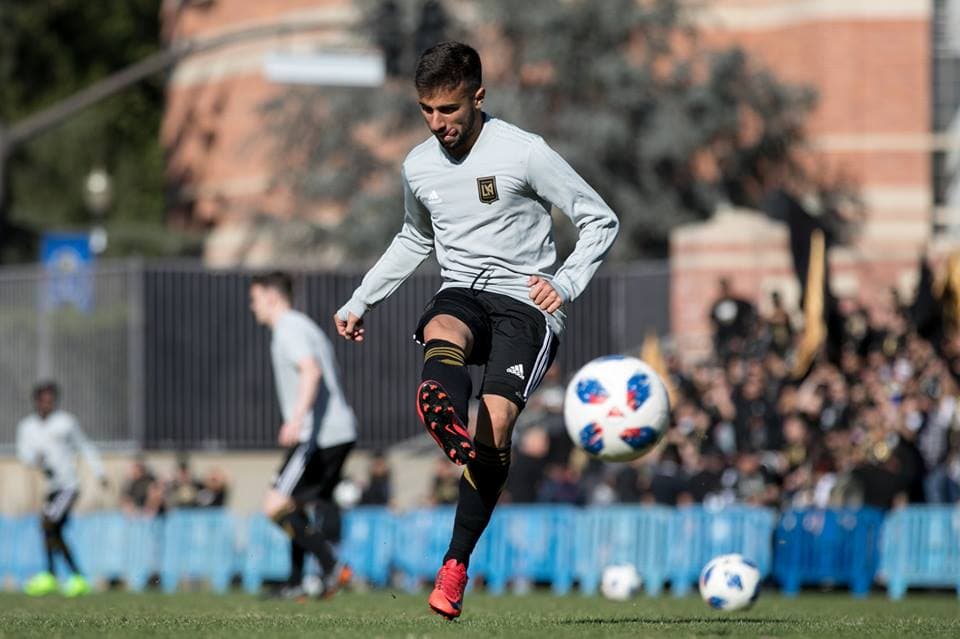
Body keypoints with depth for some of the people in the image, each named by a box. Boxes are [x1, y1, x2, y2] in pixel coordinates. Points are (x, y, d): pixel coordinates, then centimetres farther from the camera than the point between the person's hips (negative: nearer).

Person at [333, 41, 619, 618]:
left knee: (496, 422, -24)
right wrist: (361, 301, 27)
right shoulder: (419, 167, 10)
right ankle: (452, 432, -71)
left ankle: (457, 563, -14)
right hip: (461, 295, 3)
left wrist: (567, 284, -16)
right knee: (441, 333, -36)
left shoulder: (525, 153, -7)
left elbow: (602, 221, -2)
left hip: (525, 305, -3)